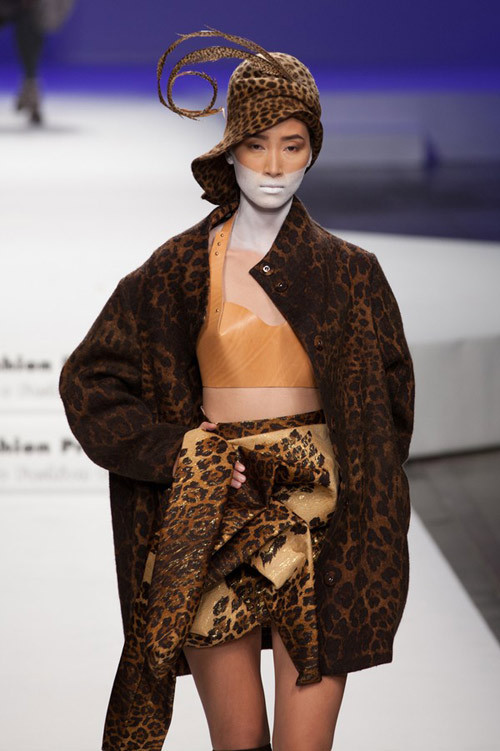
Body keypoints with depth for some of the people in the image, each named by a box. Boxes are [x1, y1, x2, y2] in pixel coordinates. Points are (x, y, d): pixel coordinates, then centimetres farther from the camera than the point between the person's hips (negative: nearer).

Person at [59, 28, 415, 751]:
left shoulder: (349, 273, 5)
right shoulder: (180, 269, 3)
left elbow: (389, 396, 12)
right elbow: (89, 378, 5)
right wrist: (173, 449, -7)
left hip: (318, 520, 0)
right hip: (214, 520, 0)